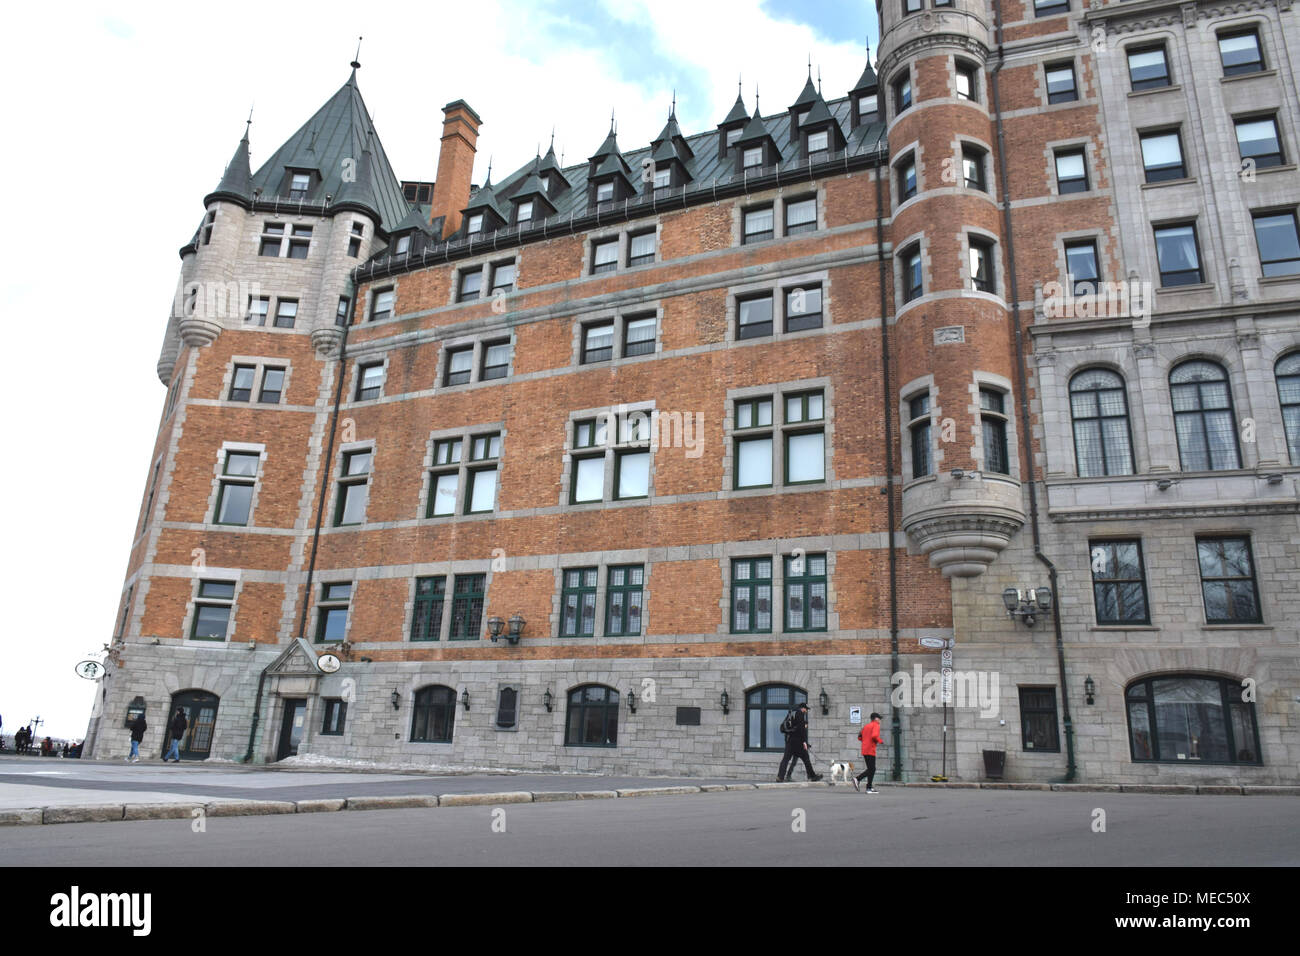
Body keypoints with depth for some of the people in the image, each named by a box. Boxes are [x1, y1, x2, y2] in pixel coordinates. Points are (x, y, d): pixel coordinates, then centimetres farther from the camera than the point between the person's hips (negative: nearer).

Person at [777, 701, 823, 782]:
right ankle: (812, 776, 13)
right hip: (797, 740, -8)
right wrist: (804, 741, -17)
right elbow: (802, 728, -16)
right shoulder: (800, 713, -8)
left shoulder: (792, 713, 19)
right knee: (805, 758, 4)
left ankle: (780, 776, -6)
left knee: (786, 758, 2)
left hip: (789, 739, 8)